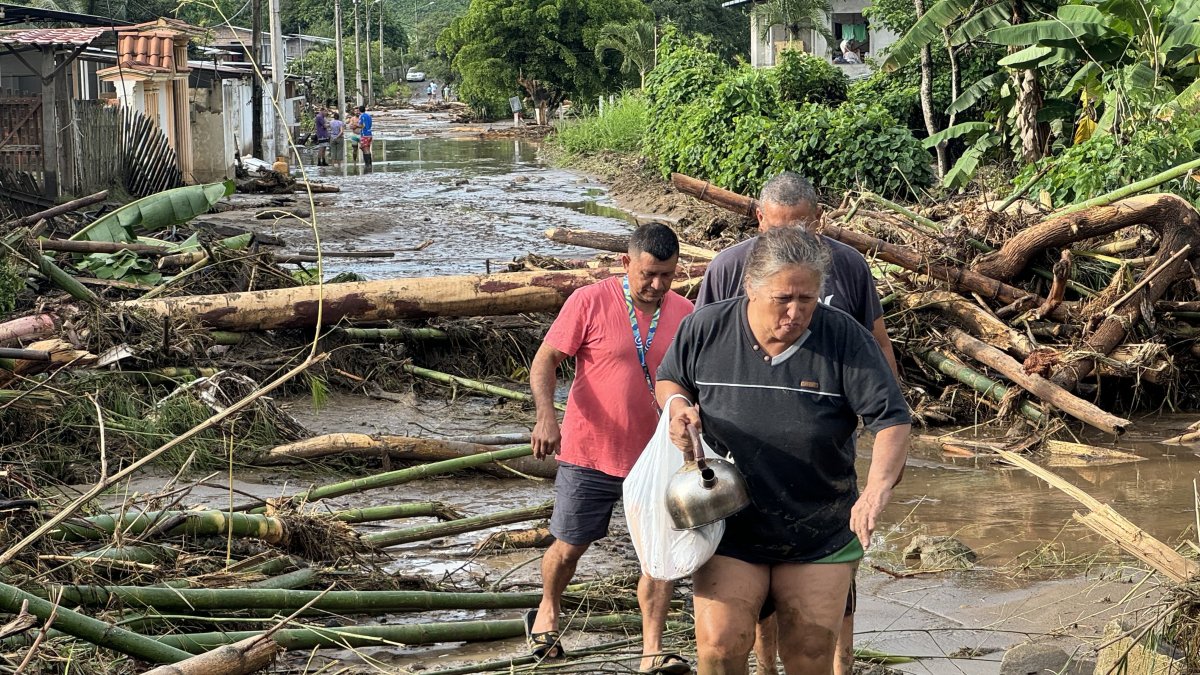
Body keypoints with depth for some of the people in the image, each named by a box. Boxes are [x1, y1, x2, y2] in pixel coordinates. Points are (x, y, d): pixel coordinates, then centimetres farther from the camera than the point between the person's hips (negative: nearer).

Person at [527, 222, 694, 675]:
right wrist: (546, 415, -25)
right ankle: (547, 614, 38)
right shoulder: (590, 302, -11)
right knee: (569, 547, 11)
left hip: (655, 458, 3)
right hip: (589, 453, -2)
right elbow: (545, 360, -10)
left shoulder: (684, 314, -1)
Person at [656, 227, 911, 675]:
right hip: (731, 531, 0)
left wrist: (878, 489, -34)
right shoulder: (706, 328, -9)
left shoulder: (845, 339, -15)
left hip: (820, 537, 0)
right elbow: (669, 378, 11)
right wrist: (678, 406, -13)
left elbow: (892, 420, -17)